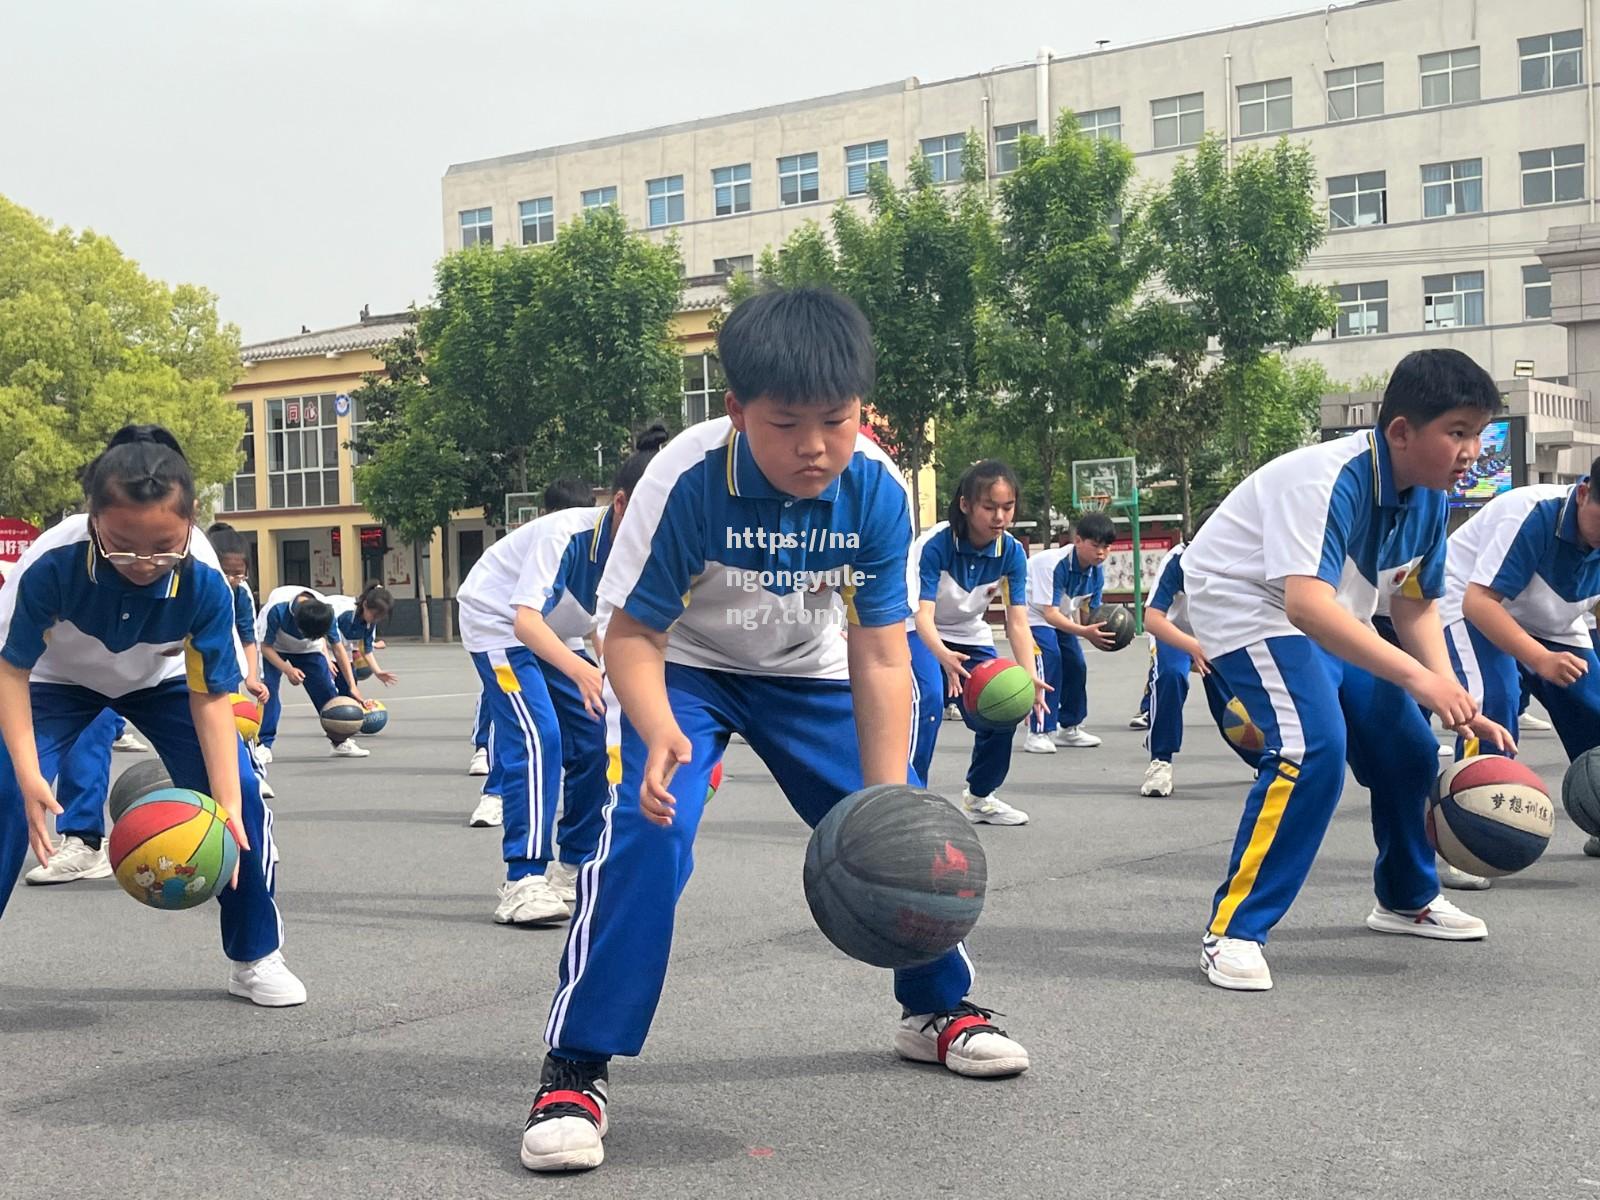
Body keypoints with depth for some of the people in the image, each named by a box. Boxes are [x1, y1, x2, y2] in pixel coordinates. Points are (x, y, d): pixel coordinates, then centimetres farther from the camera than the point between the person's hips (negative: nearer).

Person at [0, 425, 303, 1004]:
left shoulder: (205, 580, -35)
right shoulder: (51, 562, -39)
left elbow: (211, 695, -25)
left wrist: (227, 804, -34)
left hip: (162, 681, 1)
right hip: (59, 680, 0)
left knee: (241, 791, -15)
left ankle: (255, 958, 3)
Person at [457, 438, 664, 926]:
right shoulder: (567, 534, -35)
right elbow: (525, 620, -43)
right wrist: (578, 669, -59)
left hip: (556, 636, 7)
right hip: (499, 624, -7)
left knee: (594, 740, 1)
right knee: (537, 738, -22)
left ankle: (575, 868, 16)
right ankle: (524, 881, -21)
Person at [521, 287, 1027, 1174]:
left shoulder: (877, 489, -25)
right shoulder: (688, 479, -33)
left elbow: (881, 658, -21)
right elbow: (632, 635, -26)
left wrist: (889, 800, -29)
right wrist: (659, 733, -46)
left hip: (810, 672, 3)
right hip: (686, 669, -3)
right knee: (646, 829, -25)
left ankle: (938, 1008, 28)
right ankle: (574, 1069, -15)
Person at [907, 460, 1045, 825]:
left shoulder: (1012, 552, -17)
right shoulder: (936, 544, -30)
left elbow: (1018, 620, -20)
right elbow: (923, 614, -36)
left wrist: (1029, 675, -37)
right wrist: (943, 655, -57)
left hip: (970, 635, 5)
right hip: (918, 631, -5)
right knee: (928, 699, -29)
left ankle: (980, 796, 22)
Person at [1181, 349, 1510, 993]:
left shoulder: (1427, 496, -5)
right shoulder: (1331, 479, -32)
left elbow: (1415, 606, 3)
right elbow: (1306, 603, -44)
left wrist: (1456, 704, -9)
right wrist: (1416, 676, -48)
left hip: (1331, 621, 9)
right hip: (1246, 601, -9)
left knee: (1408, 748, 10)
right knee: (1313, 747, -27)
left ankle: (1406, 898, 35)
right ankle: (1233, 932, -20)